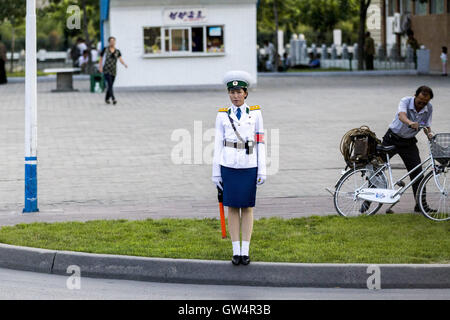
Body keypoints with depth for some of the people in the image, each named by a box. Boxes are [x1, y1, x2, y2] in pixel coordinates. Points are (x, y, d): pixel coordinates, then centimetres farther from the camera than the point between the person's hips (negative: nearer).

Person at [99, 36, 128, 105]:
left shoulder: (117, 51, 6)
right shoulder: (105, 49, 1)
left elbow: (120, 59, -5)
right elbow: (101, 58, 7)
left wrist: (124, 64, -25)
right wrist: (100, 67, -2)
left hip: (113, 71, 4)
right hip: (106, 70, -4)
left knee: (110, 85, 10)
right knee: (110, 84, -17)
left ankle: (107, 98, 28)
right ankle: (113, 99, -27)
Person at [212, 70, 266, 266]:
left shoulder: (255, 114, 2)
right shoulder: (223, 116, 3)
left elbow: (260, 143, 2)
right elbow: (218, 144, 4)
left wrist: (262, 170, -3)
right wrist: (216, 172, 1)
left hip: (249, 166, 0)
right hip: (229, 166, 0)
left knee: (247, 208, 4)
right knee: (232, 207, 3)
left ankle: (245, 251, 8)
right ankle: (236, 252, 8)